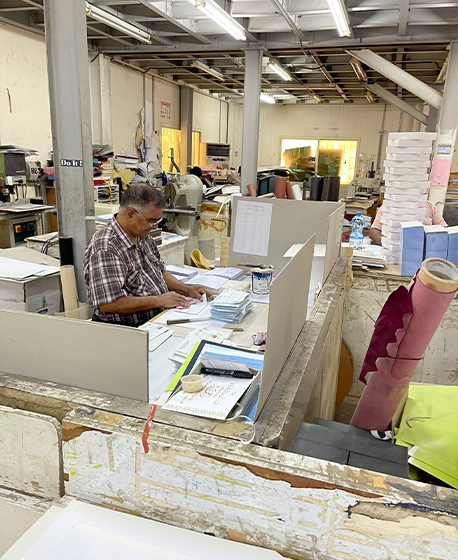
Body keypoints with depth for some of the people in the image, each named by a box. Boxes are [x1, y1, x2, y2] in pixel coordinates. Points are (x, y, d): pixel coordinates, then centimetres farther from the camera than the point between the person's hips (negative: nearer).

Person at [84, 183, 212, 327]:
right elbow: (107, 304, -27)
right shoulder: (105, 249, -20)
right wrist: (159, 300, -22)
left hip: (159, 318, 9)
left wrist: (187, 290, 7)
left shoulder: (143, 237, 10)